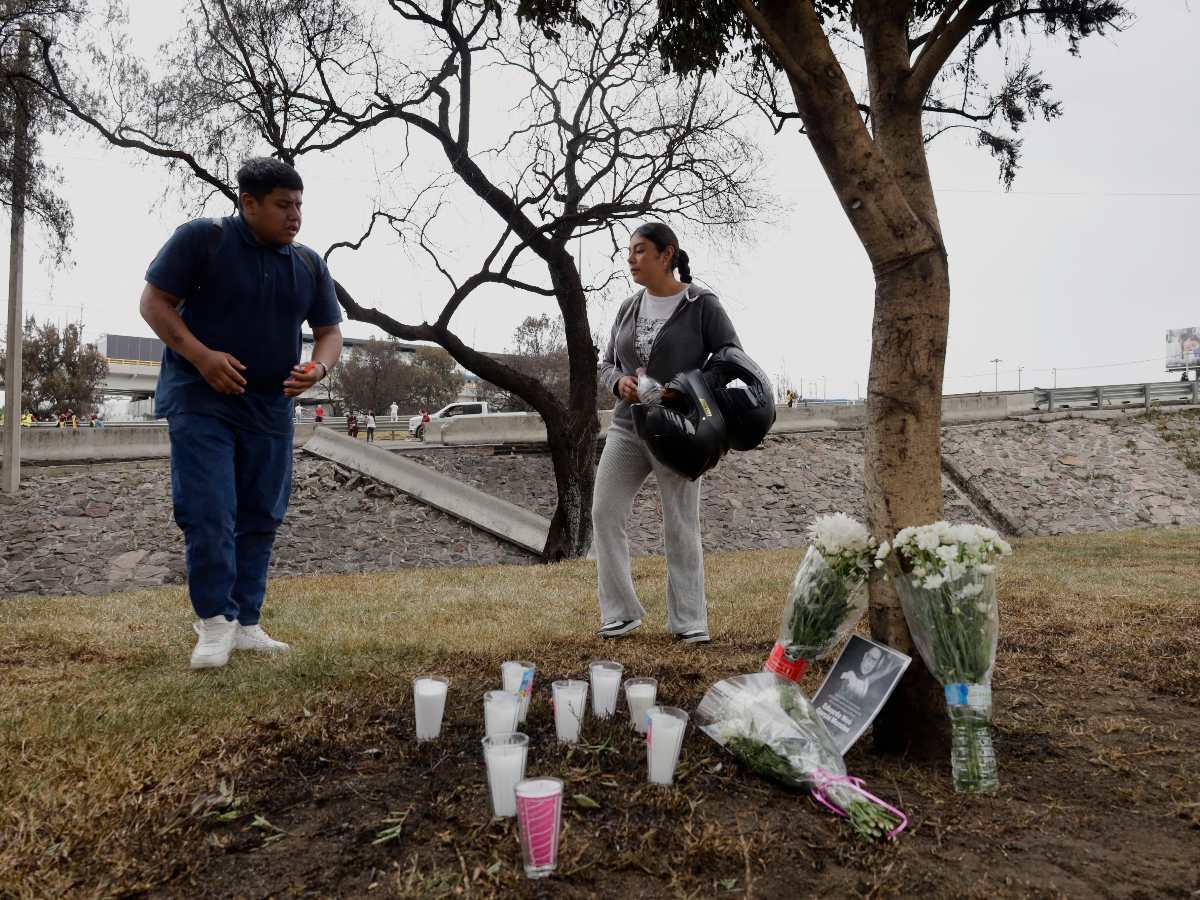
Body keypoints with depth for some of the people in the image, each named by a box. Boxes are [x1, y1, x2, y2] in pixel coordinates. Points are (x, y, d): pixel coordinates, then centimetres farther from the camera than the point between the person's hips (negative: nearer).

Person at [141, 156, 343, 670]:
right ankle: (215, 622, 4)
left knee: (260, 518, 5)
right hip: (200, 398, -4)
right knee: (210, 514, -11)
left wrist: (318, 368, -12)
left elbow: (330, 330, 11)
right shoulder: (201, 238, -5)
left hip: (270, 406, 5)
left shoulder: (309, 265, 8)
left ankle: (245, 624, 14)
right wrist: (200, 355, -20)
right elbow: (154, 301, -5)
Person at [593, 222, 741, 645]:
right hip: (627, 428, 6)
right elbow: (606, 364, 15)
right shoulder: (628, 309, 10)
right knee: (605, 513, -2)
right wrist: (619, 382, -9)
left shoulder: (701, 305, -6)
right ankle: (621, 612, 9)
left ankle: (689, 622, 11)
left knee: (681, 527, 0)